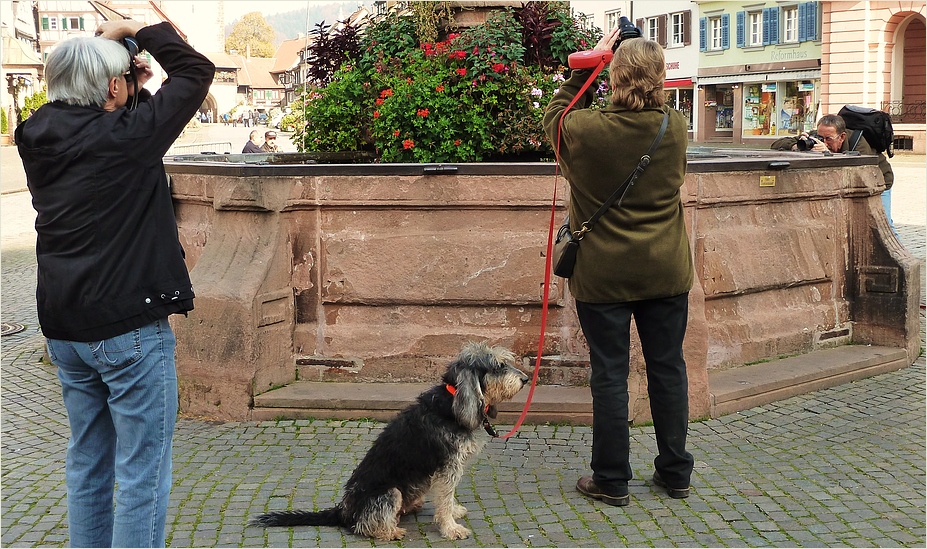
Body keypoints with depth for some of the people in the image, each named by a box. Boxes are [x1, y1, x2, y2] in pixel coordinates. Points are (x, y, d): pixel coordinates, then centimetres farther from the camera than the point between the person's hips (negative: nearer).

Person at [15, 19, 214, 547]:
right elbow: (197, 69, -8)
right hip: (130, 327, -8)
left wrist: (132, 90, 12)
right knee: (142, 474, 0)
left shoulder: (39, 139, 4)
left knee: (88, 463, 18)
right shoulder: (125, 136, -16)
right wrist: (138, 30, 3)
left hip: (64, 327, 8)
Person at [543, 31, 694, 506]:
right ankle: (675, 472, 25)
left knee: (610, 374, 5)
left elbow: (554, 116, 7)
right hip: (665, 273, 3)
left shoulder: (585, 129, -16)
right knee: (668, 368, 13)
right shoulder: (676, 128, -6)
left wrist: (585, 67, 8)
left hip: (603, 275, -3)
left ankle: (612, 481, 14)